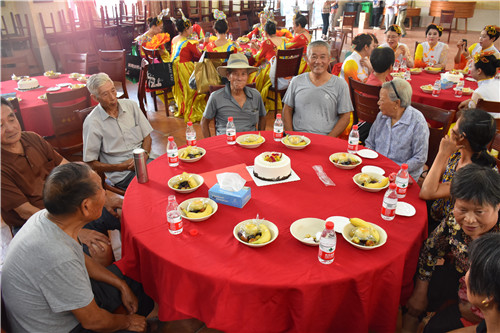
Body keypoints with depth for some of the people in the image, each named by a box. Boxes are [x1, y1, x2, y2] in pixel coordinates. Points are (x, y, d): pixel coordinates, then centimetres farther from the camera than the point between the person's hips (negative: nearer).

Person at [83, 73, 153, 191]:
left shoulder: (131, 105, 7)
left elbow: (147, 137, 12)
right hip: (122, 175, -5)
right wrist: (121, 167, -13)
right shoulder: (92, 122, -5)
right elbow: (91, 163, -2)